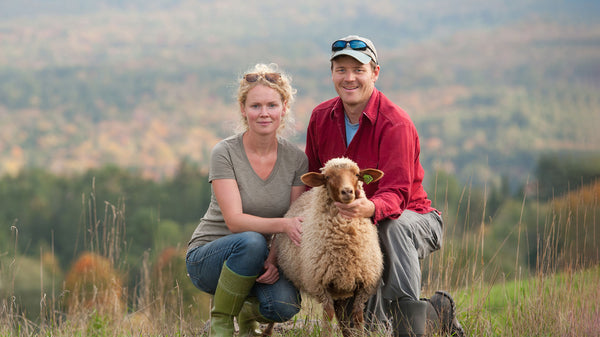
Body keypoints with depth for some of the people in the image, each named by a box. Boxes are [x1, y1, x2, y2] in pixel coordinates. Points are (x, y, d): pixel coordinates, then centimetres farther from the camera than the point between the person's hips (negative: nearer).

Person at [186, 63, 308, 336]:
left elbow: (296, 226, -3)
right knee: (252, 241, -37)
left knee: (284, 305, -30)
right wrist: (282, 224, -38)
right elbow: (234, 220, -22)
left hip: (259, 261, 3)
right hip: (208, 257, -3)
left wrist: (274, 258, -22)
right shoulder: (225, 153, -13)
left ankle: (249, 312, 9)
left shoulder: (296, 159, -3)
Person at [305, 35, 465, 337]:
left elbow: (396, 193, -29)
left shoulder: (395, 124, -19)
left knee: (393, 226, -41)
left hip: (411, 217, -6)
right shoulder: (321, 117, 0)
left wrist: (370, 208, -52)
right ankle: (436, 311, 13)